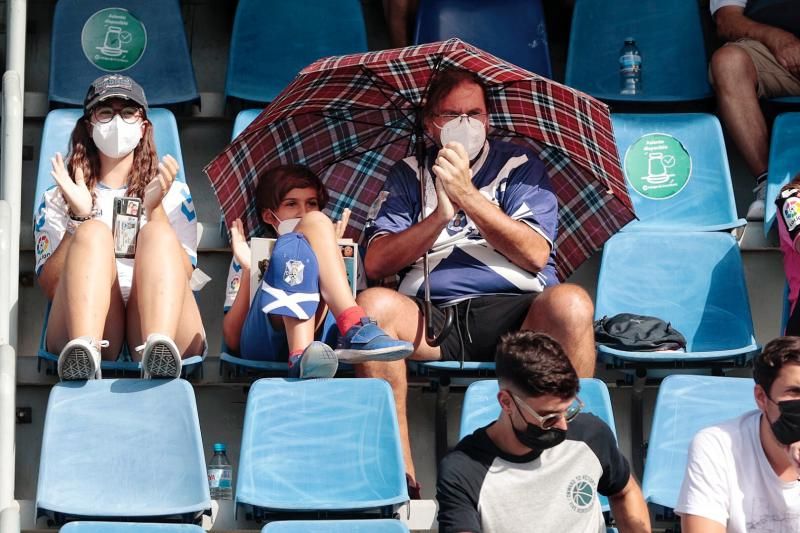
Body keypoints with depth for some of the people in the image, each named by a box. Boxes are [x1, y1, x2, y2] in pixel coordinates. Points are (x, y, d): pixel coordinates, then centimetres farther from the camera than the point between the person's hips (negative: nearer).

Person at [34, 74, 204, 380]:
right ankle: (85, 351, -54)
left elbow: (182, 276, 8)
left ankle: (158, 351, -54)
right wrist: (77, 218, -1)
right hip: (82, 325, -1)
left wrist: (154, 208, -1)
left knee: (158, 234, -23)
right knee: (94, 232, -24)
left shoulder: (174, 194, 26)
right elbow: (50, 287, 9)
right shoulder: (58, 199, 25)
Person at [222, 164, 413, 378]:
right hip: (262, 343, -1)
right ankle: (354, 329, -42)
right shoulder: (252, 255, 28)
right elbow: (232, 340, 13)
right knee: (316, 223, -15)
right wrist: (248, 271, 2)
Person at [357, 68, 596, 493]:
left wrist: (468, 195, -8)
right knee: (373, 305, -30)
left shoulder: (519, 164, 16)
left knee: (570, 303, -33)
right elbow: (375, 265, 7)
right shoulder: (408, 175, 20)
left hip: (512, 310, -1)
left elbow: (535, 254, 0)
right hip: (431, 316, 1)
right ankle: (400, 478, -29)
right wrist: (440, 215, -5)